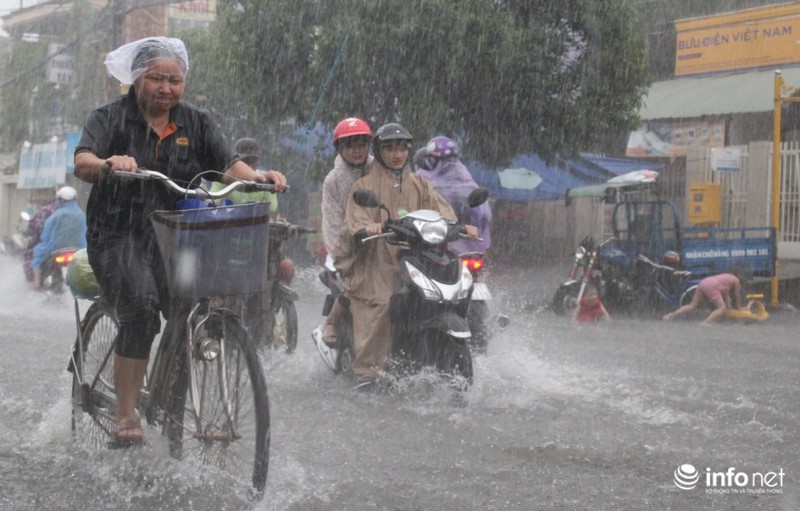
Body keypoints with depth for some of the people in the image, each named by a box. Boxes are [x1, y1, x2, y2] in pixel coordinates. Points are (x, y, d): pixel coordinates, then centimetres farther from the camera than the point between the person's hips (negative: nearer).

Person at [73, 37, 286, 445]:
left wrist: (257, 177, -22)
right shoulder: (111, 119, 2)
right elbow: (82, 163, -15)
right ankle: (125, 417, -22)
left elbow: (227, 164, 0)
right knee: (141, 307, -27)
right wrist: (108, 164, -39)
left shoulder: (196, 123, 12)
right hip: (119, 237, -4)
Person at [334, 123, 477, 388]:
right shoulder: (365, 185, 11)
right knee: (374, 316, -15)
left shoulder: (419, 184, 22)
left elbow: (438, 207, 8)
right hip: (375, 260, -3)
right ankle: (366, 370, -13)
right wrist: (366, 227, -27)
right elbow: (354, 218, -3)